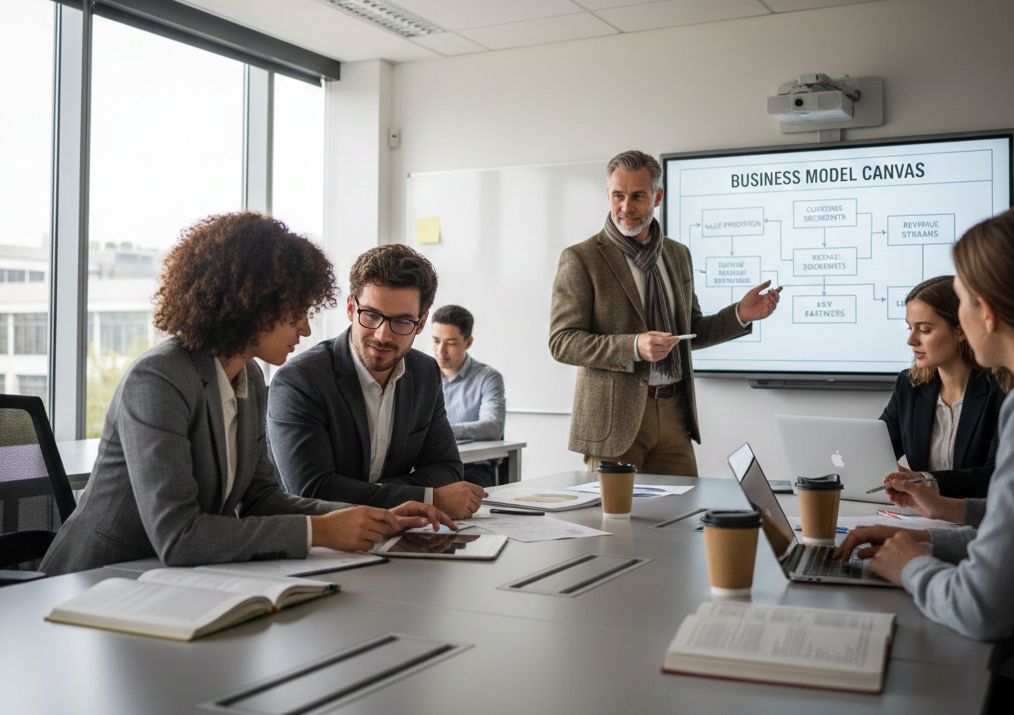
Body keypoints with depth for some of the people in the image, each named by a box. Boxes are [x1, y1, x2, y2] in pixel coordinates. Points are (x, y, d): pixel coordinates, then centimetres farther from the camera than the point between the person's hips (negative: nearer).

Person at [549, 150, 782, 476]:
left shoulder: (678, 254, 12)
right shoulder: (581, 259, -6)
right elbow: (562, 342, -12)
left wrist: (741, 314, 4)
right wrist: (634, 347, -24)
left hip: (674, 411, 5)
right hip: (616, 416, -5)